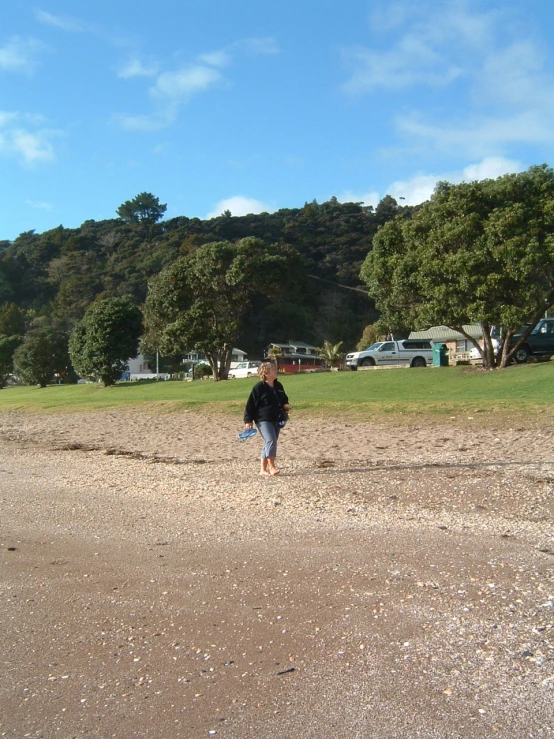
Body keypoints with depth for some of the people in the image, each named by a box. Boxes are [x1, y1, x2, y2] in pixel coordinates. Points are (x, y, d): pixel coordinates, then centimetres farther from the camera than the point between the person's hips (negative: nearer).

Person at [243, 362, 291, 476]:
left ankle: (263, 469, 18)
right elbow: (250, 404, -8)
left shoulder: (278, 386, 11)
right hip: (263, 420, -7)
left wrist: (285, 405, 2)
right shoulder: (259, 387, -11)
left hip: (276, 420, 8)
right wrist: (248, 420, -10)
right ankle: (272, 467, -16)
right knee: (271, 441, -21)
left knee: (269, 444, 10)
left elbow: (284, 399, 25)